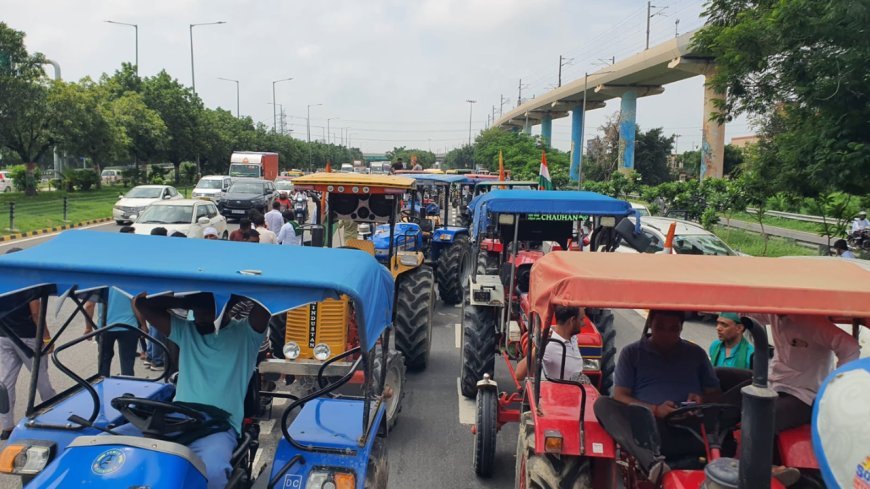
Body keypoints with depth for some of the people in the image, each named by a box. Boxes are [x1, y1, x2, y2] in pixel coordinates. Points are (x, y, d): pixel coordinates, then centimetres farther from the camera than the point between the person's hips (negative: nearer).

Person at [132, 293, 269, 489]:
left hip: (219, 426, -4)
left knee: (211, 471, -38)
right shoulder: (184, 330, 19)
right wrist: (183, 302, 8)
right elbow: (139, 302, 16)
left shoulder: (246, 333, 7)